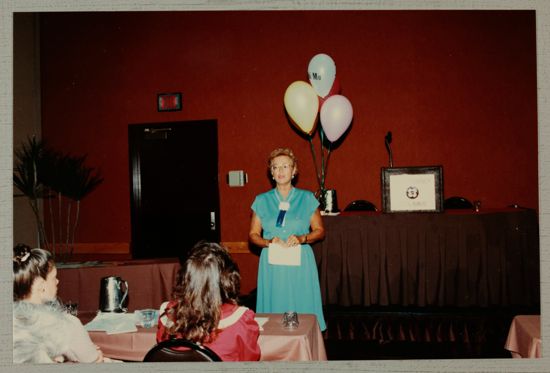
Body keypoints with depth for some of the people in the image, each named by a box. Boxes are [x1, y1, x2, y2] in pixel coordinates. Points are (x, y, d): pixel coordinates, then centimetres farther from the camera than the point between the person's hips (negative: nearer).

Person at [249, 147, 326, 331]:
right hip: (272, 264, 1)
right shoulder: (262, 200, 6)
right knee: (274, 307, 3)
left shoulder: (307, 198, 4)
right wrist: (269, 242, -12)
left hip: (300, 263, -1)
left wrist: (302, 238, -12)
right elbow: (253, 235, 8)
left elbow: (320, 231, 7)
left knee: (303, 309, 1)